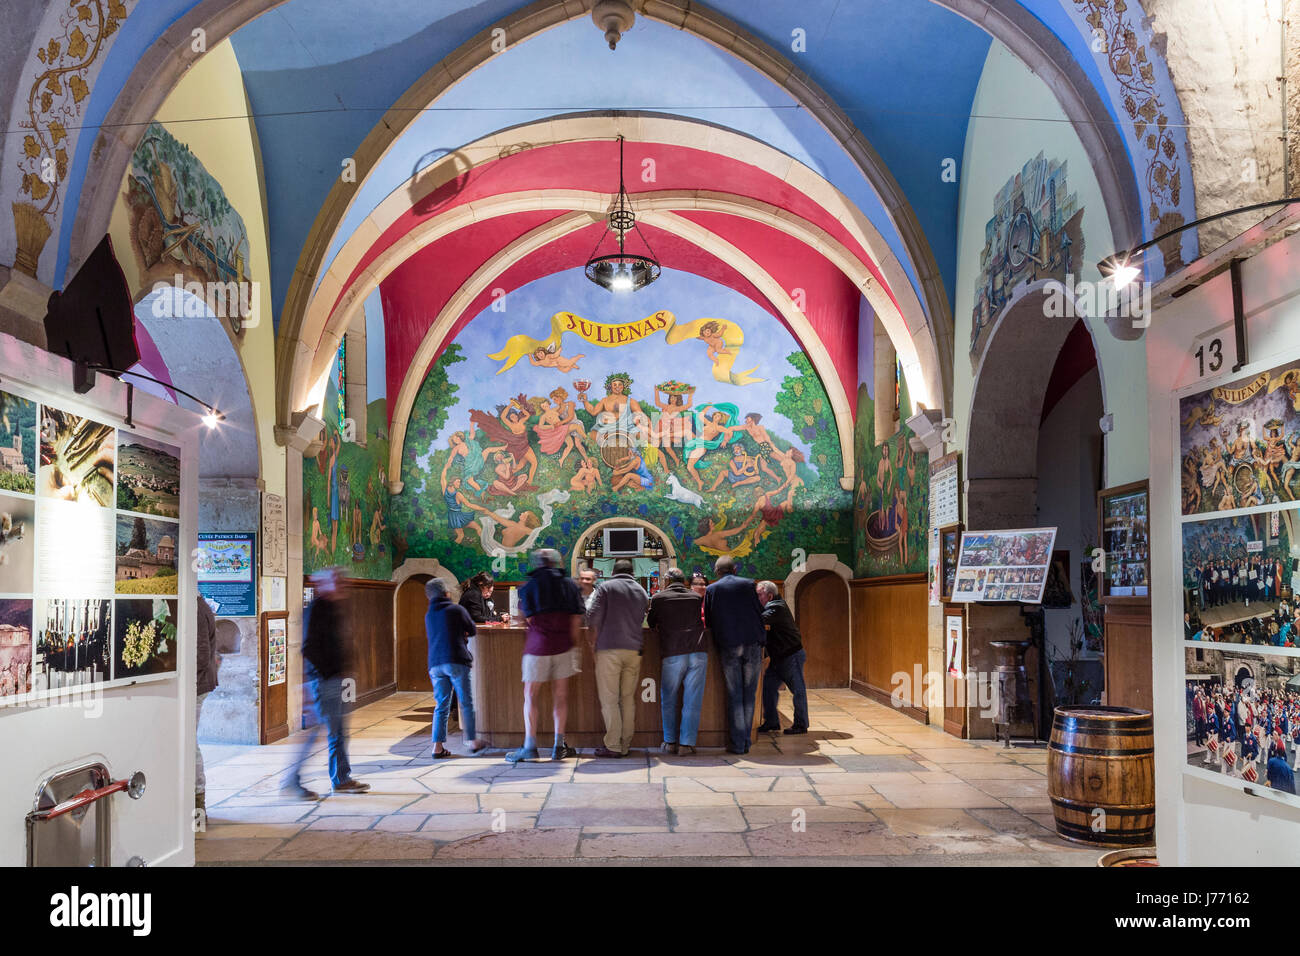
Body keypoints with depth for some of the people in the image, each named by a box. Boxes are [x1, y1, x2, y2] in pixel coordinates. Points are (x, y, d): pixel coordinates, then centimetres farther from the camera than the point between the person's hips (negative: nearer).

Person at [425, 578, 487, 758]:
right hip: (456, 661, -4)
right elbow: (473, 631, 9)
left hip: (435, 664, 4)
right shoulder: (456, 609, 1)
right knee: (466, 703, 6)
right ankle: (471, 741, 8)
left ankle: (438, 746, -2)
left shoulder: (428, 615, 16)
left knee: (441, 706, 6)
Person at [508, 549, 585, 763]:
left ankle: (530, 747, 1)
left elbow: (529, 618, -3)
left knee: (530, 696, 5)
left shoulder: (529, 586, -1)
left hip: (538, 646, -2)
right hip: (564, 646, 3)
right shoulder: (569, 584, 6)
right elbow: (577, 618, 3)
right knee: (560, 695, 8)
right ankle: (559, 747, 10)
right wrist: (573, 645, 10)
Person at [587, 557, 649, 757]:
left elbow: (594, 616, -6)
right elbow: (644, 620, 15)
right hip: (635, 650, 4)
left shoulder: (606, 587, 2)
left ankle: (613, 746, -6)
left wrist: (595, 638, 7)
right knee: (628, 698, 8)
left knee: (609, 698, -3)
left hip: (610, 648, -4)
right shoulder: (641, 591, 15)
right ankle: (625, 745, 9)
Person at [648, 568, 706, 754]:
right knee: (692, 700, 5)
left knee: (668, 700, 13)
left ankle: (670, 742, 15)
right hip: (698, 653, 1)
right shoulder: (696, 597, 12)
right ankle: (687, 743, 4)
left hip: (672, 655, -1)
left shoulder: (659, 598, 6)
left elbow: (651, 622, 19)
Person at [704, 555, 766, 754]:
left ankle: (737, 743, 2)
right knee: (749, 693, 7)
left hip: (728, 647, -1)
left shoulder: (711, 590, 3)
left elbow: (707, 622, 7)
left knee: (734, 695, 4)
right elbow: (760, 615, 5)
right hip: (752, 645, 1)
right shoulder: (748, 585, 5)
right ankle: (746, 741, 10)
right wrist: (762, 645, 12)